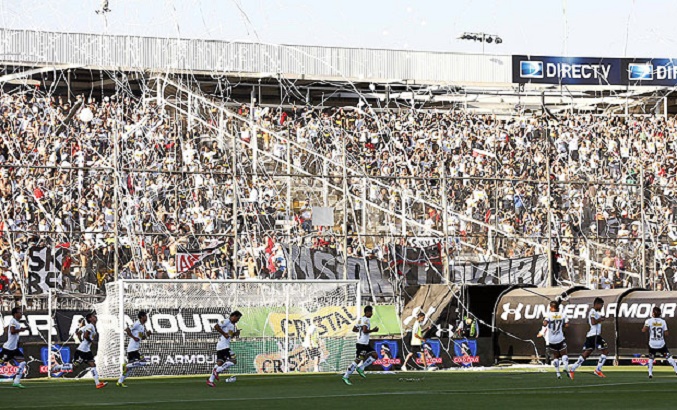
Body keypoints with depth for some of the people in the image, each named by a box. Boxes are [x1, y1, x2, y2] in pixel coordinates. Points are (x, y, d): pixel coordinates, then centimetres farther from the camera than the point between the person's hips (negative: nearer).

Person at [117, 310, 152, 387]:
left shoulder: (143, 326, 16)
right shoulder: (137, 324, -12)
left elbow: (142, 337, 24)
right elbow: (127, 330, -18)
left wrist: (147, 334, 5)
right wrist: (134, 337, -19)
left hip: (136, 348, 10)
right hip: (133, 348, -10)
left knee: (129, 366, 12)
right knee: (142, 362, -16)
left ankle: (120, 382, 16)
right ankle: (126, 366, -10)